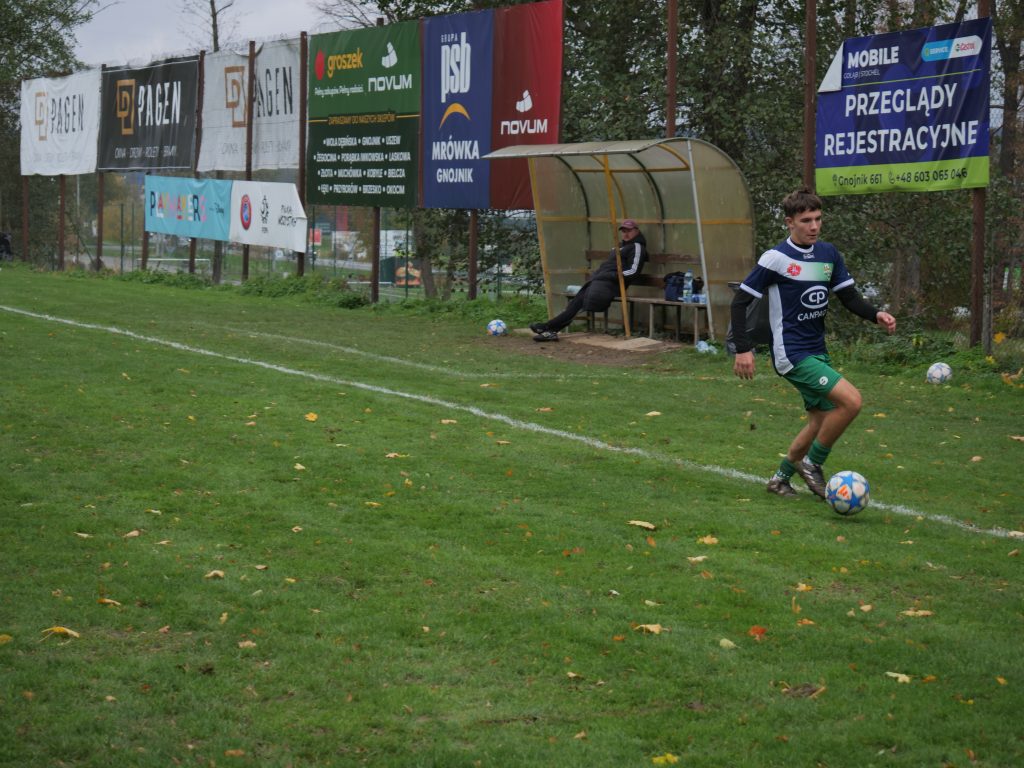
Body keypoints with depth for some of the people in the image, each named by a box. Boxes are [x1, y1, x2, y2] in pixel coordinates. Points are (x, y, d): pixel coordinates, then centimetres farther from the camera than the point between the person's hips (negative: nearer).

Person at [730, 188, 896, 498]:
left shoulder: (828, 253, 7)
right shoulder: (776, 258, -11)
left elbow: (849, 297, 11)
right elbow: (740, 300, -8)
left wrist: (876, 315, -9)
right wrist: (743, 349, -15)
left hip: (817, 352, 8)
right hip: (792, 354, -8)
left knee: (822, 420, 12)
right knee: (851, 401, -20)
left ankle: (781, 478, 29)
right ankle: (812, 463, -3)